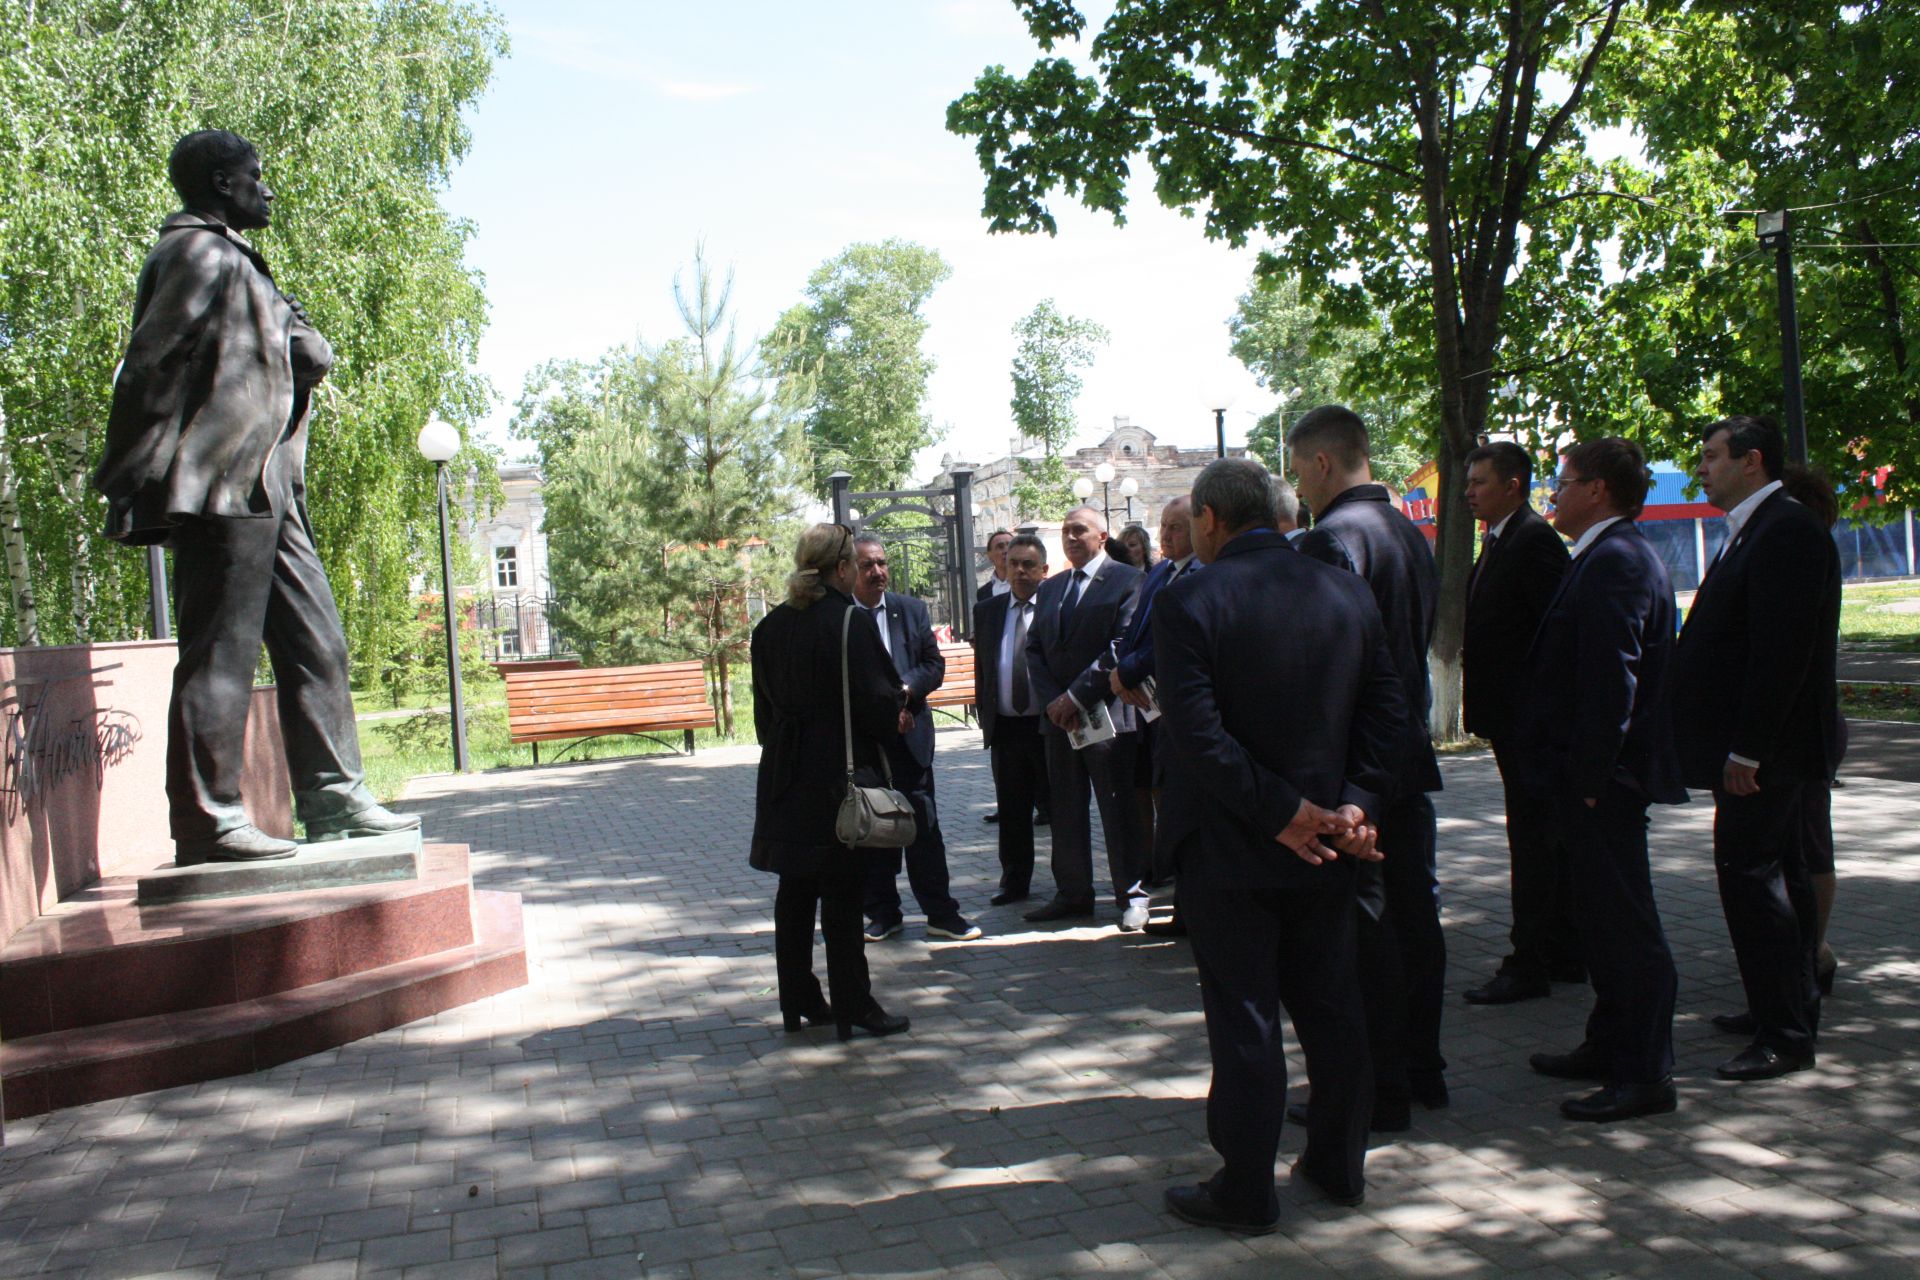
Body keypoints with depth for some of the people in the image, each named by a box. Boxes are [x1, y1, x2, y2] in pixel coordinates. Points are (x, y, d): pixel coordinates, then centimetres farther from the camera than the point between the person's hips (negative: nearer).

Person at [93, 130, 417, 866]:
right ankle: (207, 820, -4)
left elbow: (315, 358, 21)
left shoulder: (238, 264, 26)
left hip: (267, 493, 10)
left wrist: (292, 333, 0)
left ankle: (334, 799, 15)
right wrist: (131, 481, -15)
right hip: (221, 486, -10)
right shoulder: (198, 255, -6)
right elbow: (144, 368, -14)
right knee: (218, 654, -8)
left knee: (314, 644, 10)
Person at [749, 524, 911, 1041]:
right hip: (841, 775, -6)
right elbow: (876, 699, -17)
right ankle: (852, 1007, 7)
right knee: (842, 893, 0)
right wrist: (894, 720, 4)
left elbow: (765, 704, 12)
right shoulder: (850, 622, -15)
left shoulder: (770, 627, 6)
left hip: (786, 778, 7)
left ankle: (799, 1000, 23)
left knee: (795, 892, 14)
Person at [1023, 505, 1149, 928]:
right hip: (1058, 716, 6)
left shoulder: (1126, 581, -3)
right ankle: (1072, 893, 18)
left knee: (1118, 808, -1)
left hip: (1106, 714, -6)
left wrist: (1076, 696, -15)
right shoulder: (1049, 588, 18)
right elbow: (1034, 650, 13)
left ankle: (1132, 894, 9)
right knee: (1065, 810, 9)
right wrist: (1053, 701, -3)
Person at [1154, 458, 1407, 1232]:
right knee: (1331, 1007, 17)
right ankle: (1340, 1165, 30)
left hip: (1228, 849, -5)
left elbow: (1197, 734, -21)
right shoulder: (1347, 593, 3)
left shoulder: (1188, 602, -14)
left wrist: (1282, 812, -15)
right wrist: (1355, 802, -4)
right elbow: (1387, 711, 1)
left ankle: (1245, 1191, 16)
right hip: (1325, 849, 5)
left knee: (1244, 1021, 4)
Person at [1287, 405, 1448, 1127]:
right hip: (1411, 754, 9)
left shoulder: (1333, 538, -16)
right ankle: (1421, 1068, 26)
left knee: (1363, 924, -1)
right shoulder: (1411, 535, 13)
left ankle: (1378, 1089, 7)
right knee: (1414, 911, 14)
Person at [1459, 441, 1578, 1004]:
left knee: (1532, 837, -5)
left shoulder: (1535, 541, -14)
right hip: (1511, 718, 10)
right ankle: (1564, 952, 26)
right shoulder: (1497, 542, 17)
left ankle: (1527, 964, 1)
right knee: (1543, 836, 16)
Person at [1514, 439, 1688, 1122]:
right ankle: (1610, 1047, 30)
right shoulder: (1615, 555, 16)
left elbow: (1611, 678, -24)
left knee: (1625, 923, -3)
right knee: (1606, 918, 18)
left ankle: (1645, 1074, 5)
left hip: (1602, 781, -11)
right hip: (1594, 777, 11)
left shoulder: (1614, 560, -17)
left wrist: (1588, 777, -23)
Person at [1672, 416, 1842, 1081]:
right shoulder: (1755, 530, 15)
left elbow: (1782, 648, -24)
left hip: (1767, 750, -11)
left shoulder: (1786, 530, -17)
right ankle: (1794, 1009, 31)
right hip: (1759, 747, 11)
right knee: (1779, 875, 18)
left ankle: (1785, 1037, 2)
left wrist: (1746, 749, -23)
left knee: (1750, 877, -7)